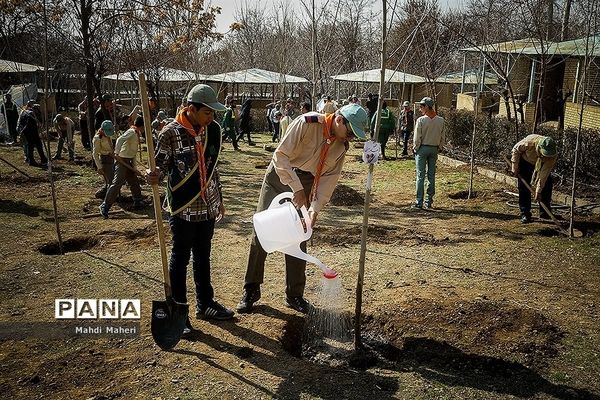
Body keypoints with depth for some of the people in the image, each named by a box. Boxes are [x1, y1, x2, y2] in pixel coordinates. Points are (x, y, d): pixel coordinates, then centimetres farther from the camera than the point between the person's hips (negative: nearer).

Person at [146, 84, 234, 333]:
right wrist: (155, 175, -32)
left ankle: (205, 304, 31)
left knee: (203, 256, 17)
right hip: (183, 207, -5)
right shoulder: (171, 133, -13)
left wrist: (218, 198, 17)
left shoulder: (213, 130, 3)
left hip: (207, 206, 6)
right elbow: (162, 163, -8)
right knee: (180, 258, 5)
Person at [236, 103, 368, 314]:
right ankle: (251, 290, 13)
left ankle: (294, 294, 19)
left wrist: (315, 208, -18)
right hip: (279, 177, -4)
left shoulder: (341, 146, -3)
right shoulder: (307, 123, -22)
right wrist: (297, 189, -29)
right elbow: (281, 156, -25)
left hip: (303, 187, 5)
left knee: (298, 240, 6)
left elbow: (329, 178, -6)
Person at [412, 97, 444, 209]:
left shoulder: (421, 120, -13)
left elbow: (417, 138, -10)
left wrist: (415, 149, 4)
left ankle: (419, 202, 0)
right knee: (431, 176, 9)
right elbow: (442, 137, 6)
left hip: (422, 148, -4)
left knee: (420, 176, 0)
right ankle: (429, 201, 13)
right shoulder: (441, 120, 1)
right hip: (434, 149, 4)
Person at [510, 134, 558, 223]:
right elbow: (516, 149, -19)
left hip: (540, 164, 2)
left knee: (547, 184, -6)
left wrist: (538, 191, -27)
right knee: (524, 186, -10)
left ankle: (545, 213, 9)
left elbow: (543, 175, -28)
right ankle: (525, 214, -3)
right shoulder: (529, 142, -40)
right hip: (525, 160, -2)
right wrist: (515, 167, -16)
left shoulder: (552, 156, -34)